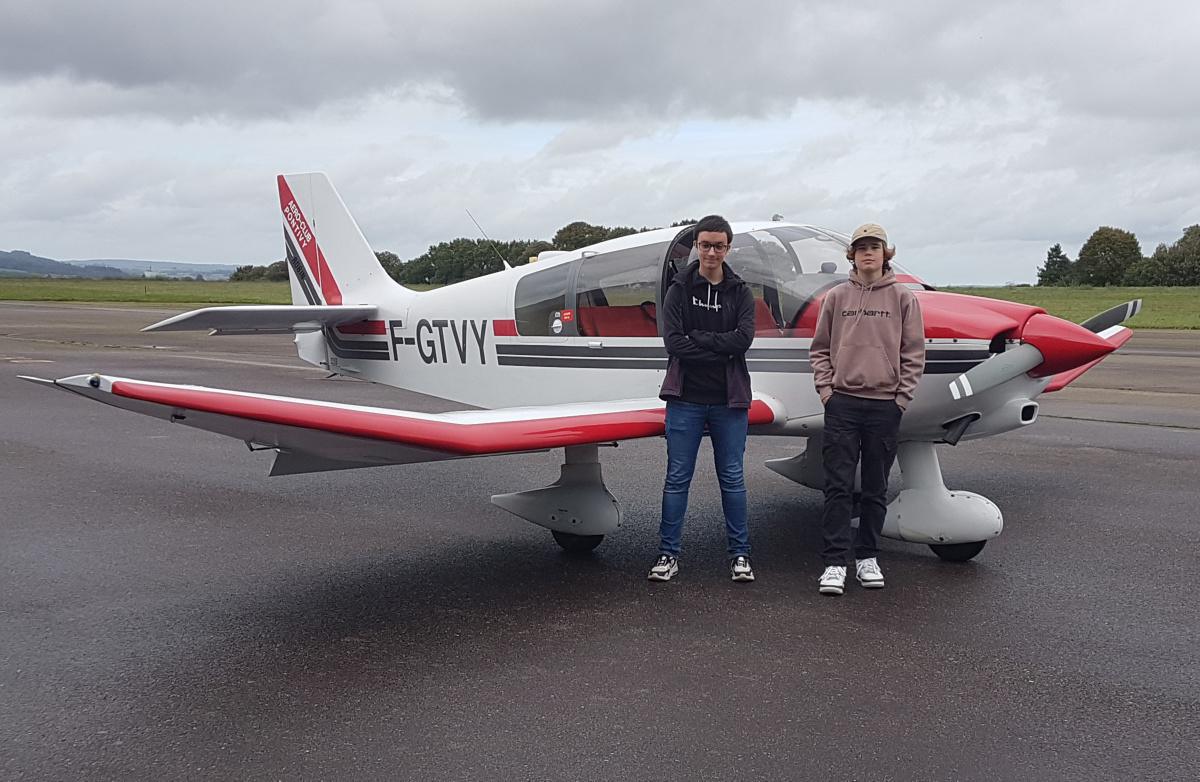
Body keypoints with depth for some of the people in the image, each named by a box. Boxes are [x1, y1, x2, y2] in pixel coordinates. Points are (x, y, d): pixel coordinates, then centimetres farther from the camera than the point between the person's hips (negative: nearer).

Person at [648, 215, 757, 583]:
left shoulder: (740, 292, 6)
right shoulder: (680, 289, 3)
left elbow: (744, 338, -10)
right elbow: (673, 342, -10)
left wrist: (696, 337, -12)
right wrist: (720, 348, -13)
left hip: (729, 400, 1)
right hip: (686, 399, -1)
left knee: (732, 478, 7)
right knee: (677, 478, 4)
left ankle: (740, 553, 16)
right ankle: (669, 553, 12)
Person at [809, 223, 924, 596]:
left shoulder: (903, 298, 4)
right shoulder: (836, 297, 7)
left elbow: (913, 353, 4)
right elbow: (820, 348, 10)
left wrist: (901, 397, -3)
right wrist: (825, 389, 0)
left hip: (885, 405, 0)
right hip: (842, 402, 0)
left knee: (876, 488, 8)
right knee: (837, 486, -3)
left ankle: (867, 557, 20)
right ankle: (835, 563, 0)